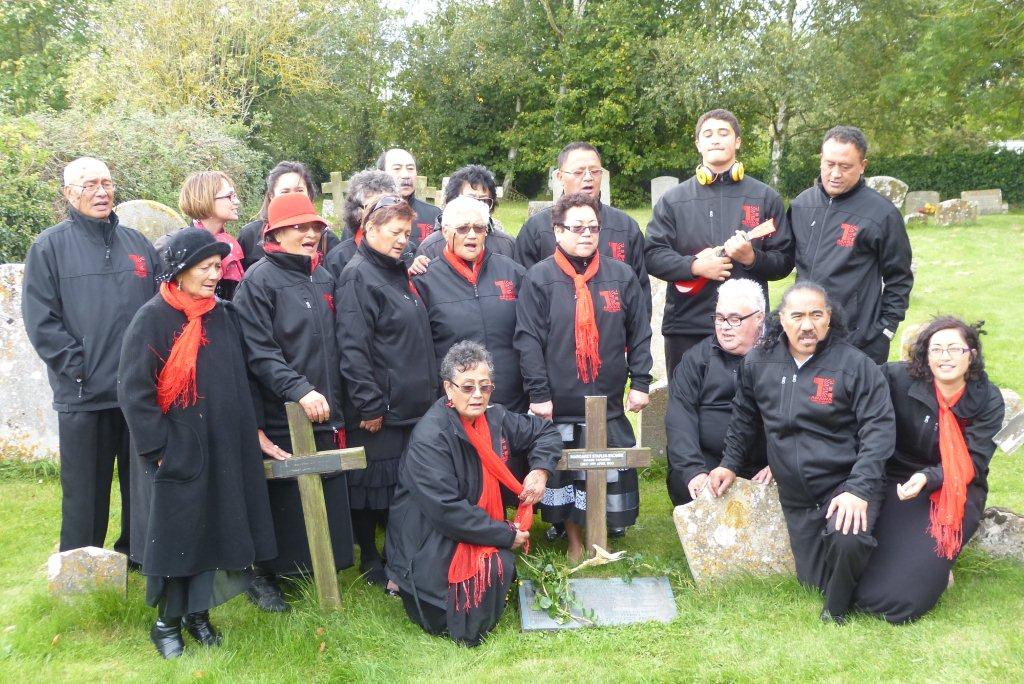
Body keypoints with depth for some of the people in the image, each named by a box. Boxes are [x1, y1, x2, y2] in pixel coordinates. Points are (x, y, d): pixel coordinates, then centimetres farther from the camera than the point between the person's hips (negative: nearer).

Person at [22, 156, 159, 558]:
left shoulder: (137, 243, 12)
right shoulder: (50, 246, 1)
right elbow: (40, 320, -5)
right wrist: (78, 367, -13)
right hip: (83, 394, -4)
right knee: (85, 491, 4)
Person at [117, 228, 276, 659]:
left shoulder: (224, 316, 6)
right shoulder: (152, 320, -11)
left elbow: (239, 385, 14)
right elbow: (134, 392, -13)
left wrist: (252, 433, 11)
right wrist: (160, 449, -15)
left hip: (221, 450, 5)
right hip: (174, 455, -5)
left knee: (213, 528, 10)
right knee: (172, 534, 5)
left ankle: (198, 611, 26)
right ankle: (167, 620, 21)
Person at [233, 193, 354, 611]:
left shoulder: (323, 277, 13)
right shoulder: (260, 279, -9)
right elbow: (259, 352, -17)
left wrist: (335, 402, 16)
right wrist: (300, 390, -24)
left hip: (325, 415, 6)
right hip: (282, 417, -6)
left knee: (328, 497, 9)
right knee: (283, 501, 2)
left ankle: (322, 568, 25)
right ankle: (265, 577, 19)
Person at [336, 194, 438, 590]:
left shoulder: (399, 274, 16)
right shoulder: (358, 277, -12)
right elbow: (353, 349, -19)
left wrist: (429, 392, 18)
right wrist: (370, 405, -20)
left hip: (411, 406, 8)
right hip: (378, 410, -8)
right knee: (373, 483, 2)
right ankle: (370, 561, 15)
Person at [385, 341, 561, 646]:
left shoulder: (494, 418, -1)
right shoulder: (430, 438, -23)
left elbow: (545, 432, 15)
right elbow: (447, 511, -28)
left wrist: (540, 470, -5)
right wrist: (507, 535, -22)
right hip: (430, 543, -8)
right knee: (497, 562, -26)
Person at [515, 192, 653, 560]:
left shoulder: (621, 275, 4)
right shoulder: (539, 278, -4)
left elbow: (640, 334, 7)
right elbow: (528, 340, -7)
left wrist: (640, 382, 2)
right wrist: (539, 393, -11)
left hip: (610, 403, 2)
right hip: (559, 404, -2)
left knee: (611, 474, 7)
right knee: (564, 473, 8)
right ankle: (575, 542, 25)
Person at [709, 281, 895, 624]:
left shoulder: (855, 364, -11)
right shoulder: (758, 364, 4)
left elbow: (878, 428, -15)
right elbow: (744, 419, 21)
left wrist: (859, 490, -24)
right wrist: (730, 464, 18)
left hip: (846, 484, -5)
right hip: (795, 498, 5)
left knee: (846, 541, -34)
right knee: (814, 580, 6)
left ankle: (838, 609, -4)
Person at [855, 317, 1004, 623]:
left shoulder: (988, 399, -6)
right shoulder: (901, 378, -12)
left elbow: (973, 463, -8)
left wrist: (928, 478, -27)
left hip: (958, 492, 0)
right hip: (900, 480, 0)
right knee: (869, 592, -16)